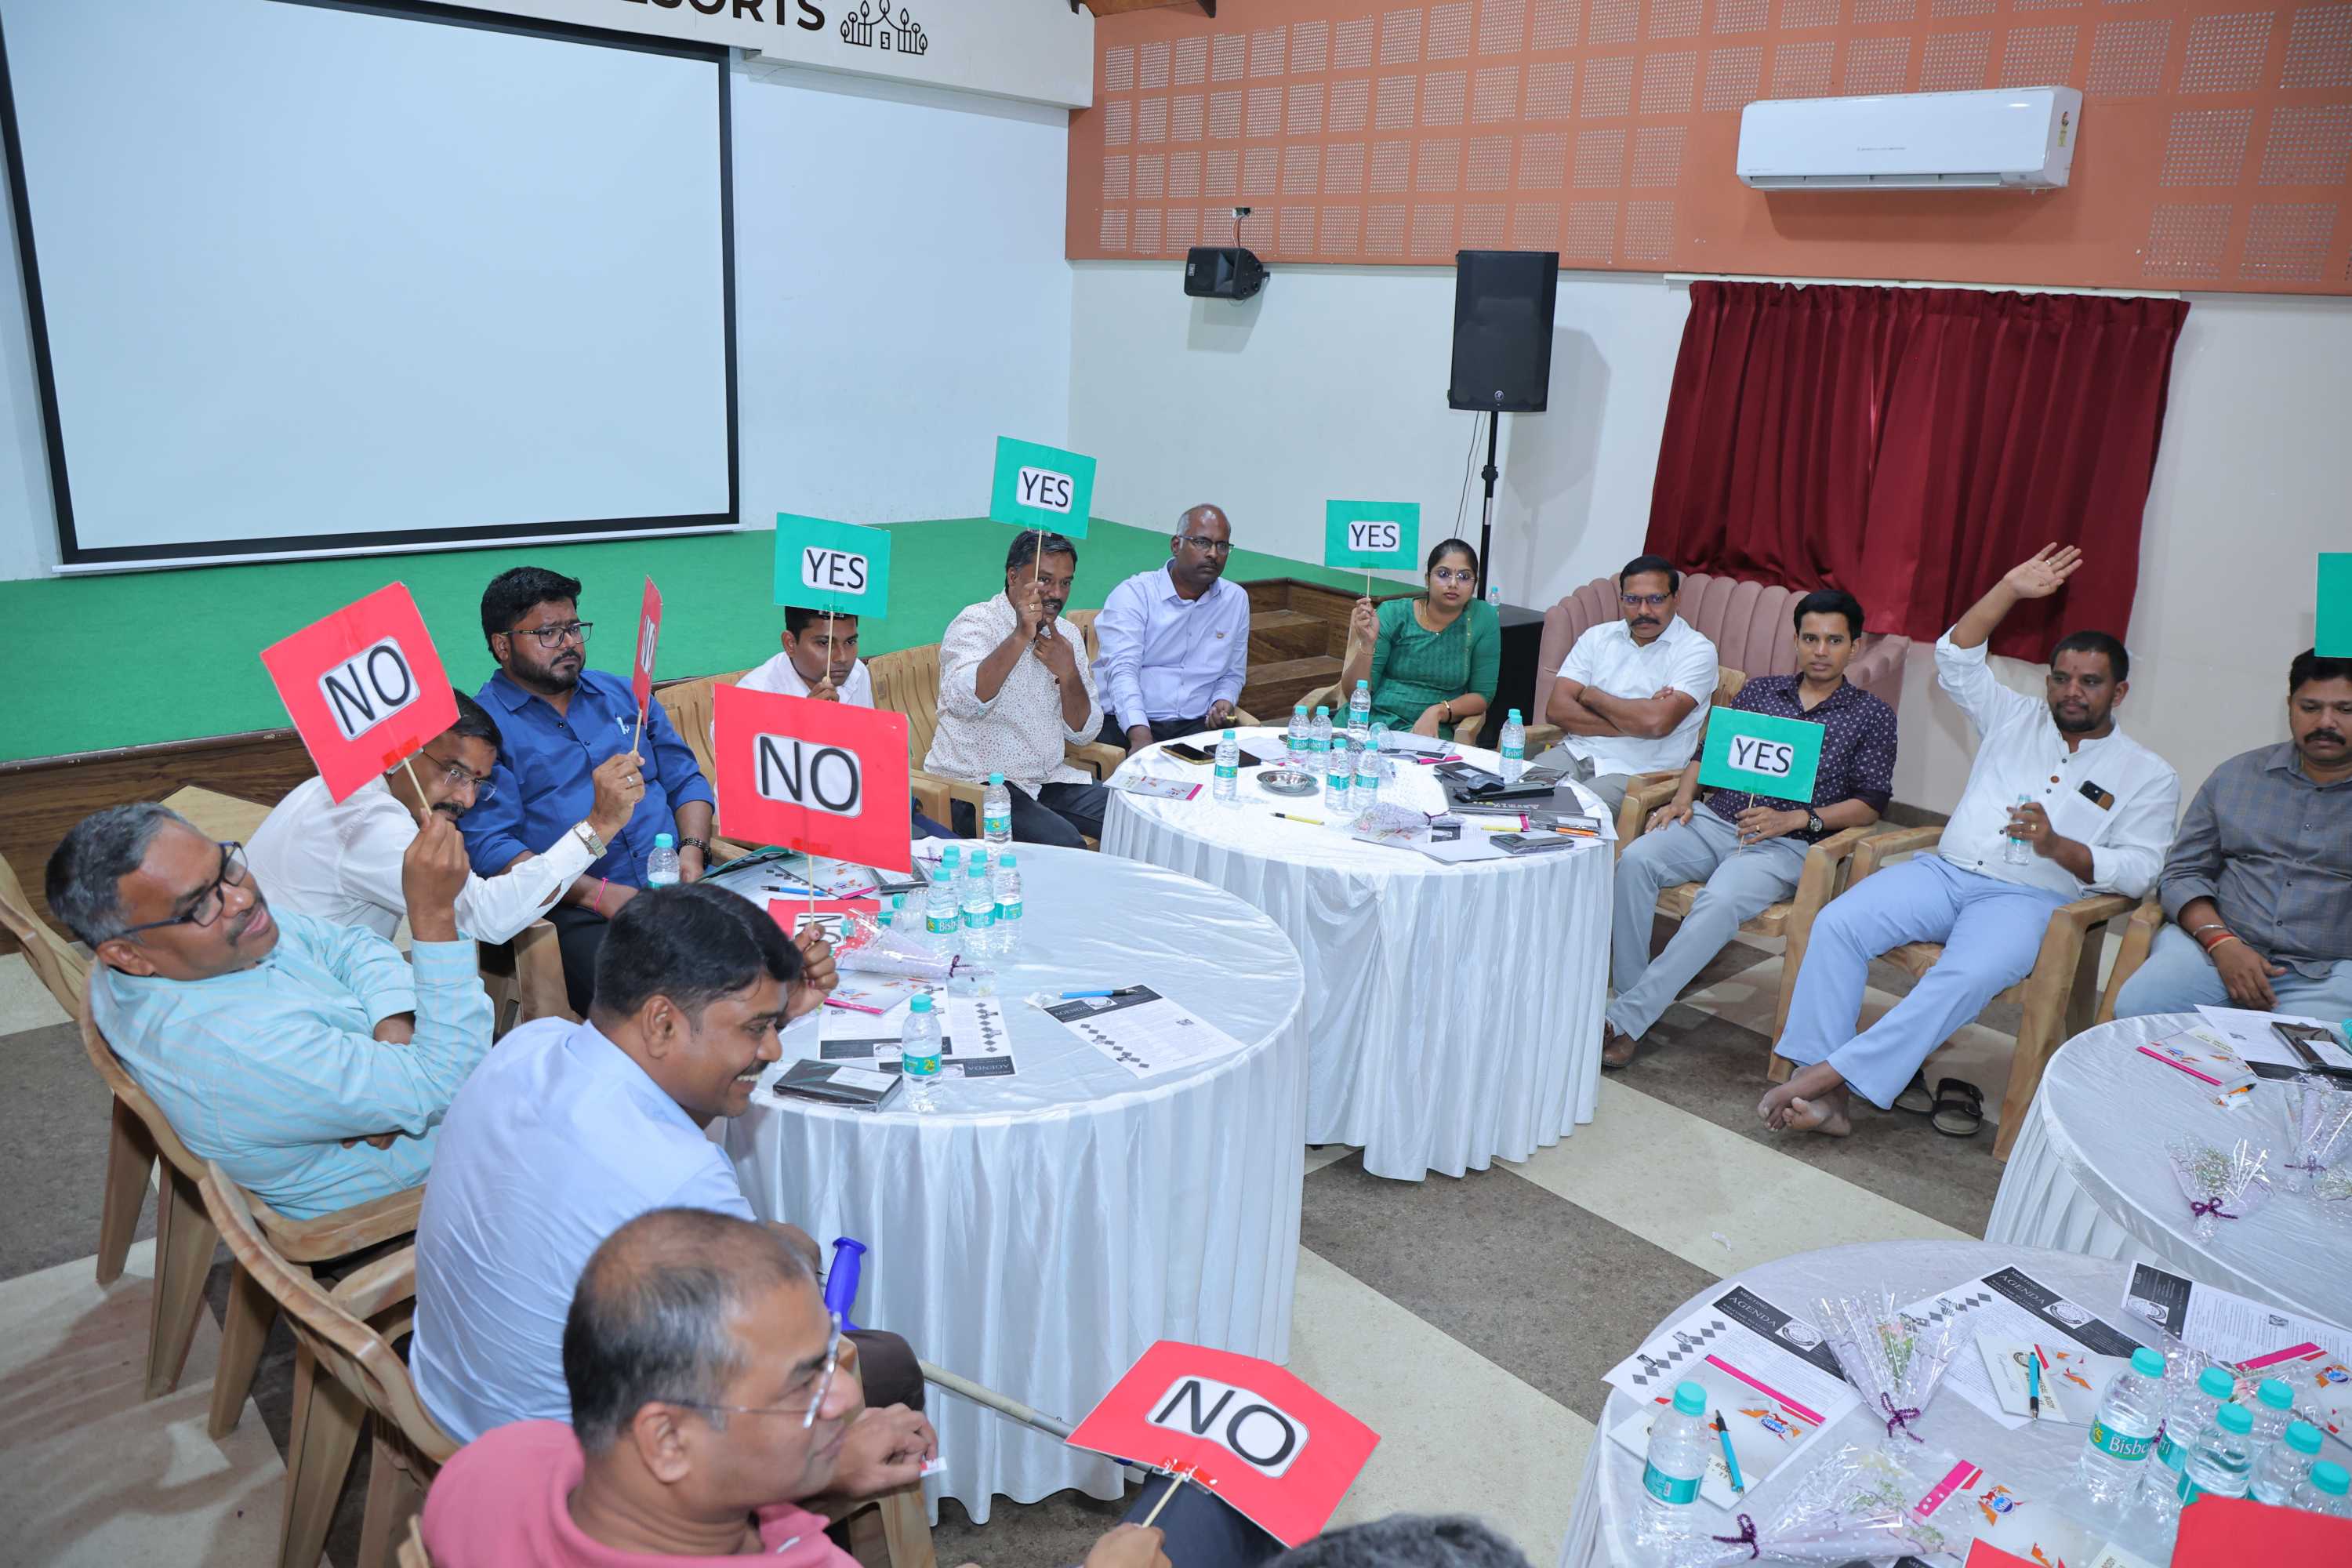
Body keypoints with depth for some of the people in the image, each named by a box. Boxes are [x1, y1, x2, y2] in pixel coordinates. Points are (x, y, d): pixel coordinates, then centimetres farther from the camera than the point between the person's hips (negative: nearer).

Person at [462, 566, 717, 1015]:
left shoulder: (623, 694, 22)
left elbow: (686, 781, 23)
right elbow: (489, 848, -6)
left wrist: (692, 850, 1)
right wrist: (598, 894, -15)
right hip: (574, 912, -5)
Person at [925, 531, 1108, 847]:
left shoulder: (1068, 635, 11)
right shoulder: (976, 624, -9)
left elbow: (1083, 734, 8)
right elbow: (964, 701, -29)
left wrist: (1068, 674, -9)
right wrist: (1021, 636, -34)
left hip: (1048, 779, 7)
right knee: (1065, 845, -29)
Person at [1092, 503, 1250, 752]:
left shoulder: (1236, 599, 15)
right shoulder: (1133, 594, -2)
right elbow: (1123, 669, -15)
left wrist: (1223, 702, 0)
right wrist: (1141, 737, -29)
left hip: (1197, 725, 4)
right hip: (1125, 723, -4)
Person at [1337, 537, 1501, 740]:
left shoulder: (1484, 619, 0)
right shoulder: (1393, 614, -1)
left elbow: (1482, 695, 4)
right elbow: (1354, 692, -2)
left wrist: (1437, 712, -14)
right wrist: (1367, 644, -20)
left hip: (1428, 730, 0)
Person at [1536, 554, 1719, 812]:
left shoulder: (1697, 651, -3)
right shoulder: (1598, 637, 11)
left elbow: (1658, 722, -19)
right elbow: (1556, 708, 0)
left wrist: (1591, 696, -4)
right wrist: (1631, 725, -11)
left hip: (1637, 771, -5)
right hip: (1578, 752, 5)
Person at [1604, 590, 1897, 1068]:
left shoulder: (1872, 716, 10)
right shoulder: (1760, 690, 20)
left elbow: (1869, 804, 2)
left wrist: (1794, 819, -12)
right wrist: (1683, 798, -1)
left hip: (1783, 845, -4)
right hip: (1714, 822, 4)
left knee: (1719, 902, -35)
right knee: (1635, 860, -27)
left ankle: (1626, 1020, -31)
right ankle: (1633, 999, -21)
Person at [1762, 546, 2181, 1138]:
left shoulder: (2149, 775, 10)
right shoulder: (2015, 718, 20)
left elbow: (2139, 870, 0)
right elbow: (1956, 659, 13)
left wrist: (2057, 846, -16)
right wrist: (2010, 590, 5)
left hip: (2029, 897, -3)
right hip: (1945, 870, 3)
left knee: (1968, 977, -37)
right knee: (1837, 924, -25)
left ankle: (1831, 1072, -36)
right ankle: (1825, 1088, -29)